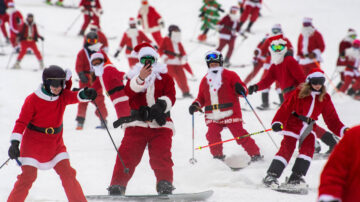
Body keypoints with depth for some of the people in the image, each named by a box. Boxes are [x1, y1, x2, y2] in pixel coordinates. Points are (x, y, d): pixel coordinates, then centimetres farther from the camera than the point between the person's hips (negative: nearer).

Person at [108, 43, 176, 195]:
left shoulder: (165, 78, 16)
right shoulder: (134, 78, 16)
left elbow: (171, 96, 1)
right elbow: (128, 92, -7)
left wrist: (161, 104, -21)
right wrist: (140, 79, -26)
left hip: (160, 125, 0)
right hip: (137, 124, 0)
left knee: (161, 157, -15)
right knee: (127, 154, -9)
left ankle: (165, 184, -13)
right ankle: (117, 186, -6)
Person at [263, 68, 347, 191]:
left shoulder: (324, 98, 3)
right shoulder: (299, 93, -9)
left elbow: (331, 118, 6)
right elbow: (286, 108, -11)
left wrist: (343, 130, -6)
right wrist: (277, 122, -24)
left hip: (308, 129, 4)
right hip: (293, 125, -4)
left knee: (308, 149, -13)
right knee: (286, 149, -12)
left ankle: (296, 178, -9)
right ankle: (271, 176, -7)